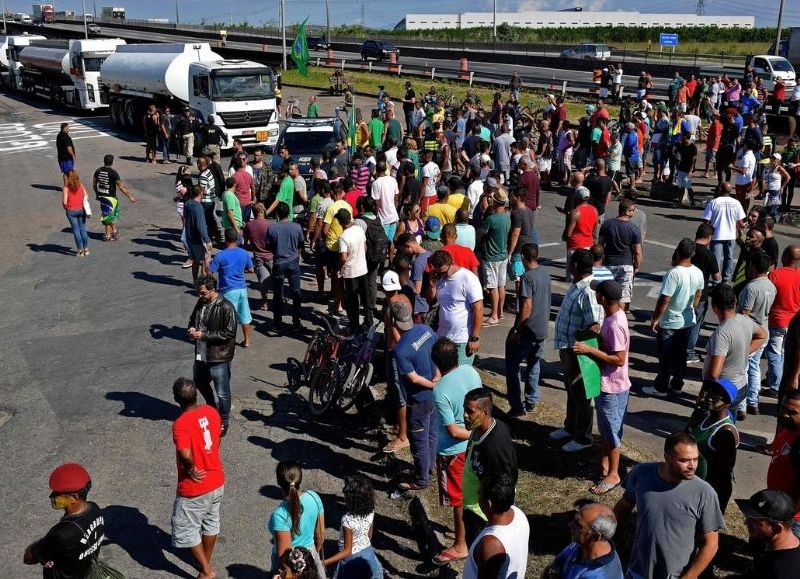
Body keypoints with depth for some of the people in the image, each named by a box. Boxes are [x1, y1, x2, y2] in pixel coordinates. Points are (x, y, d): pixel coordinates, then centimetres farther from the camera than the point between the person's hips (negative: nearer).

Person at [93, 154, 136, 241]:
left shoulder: (98, 171, 2)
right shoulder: (113, 173, -17)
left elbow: (94, 184, 11)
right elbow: (121, 186, -17)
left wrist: (97, 193, 27)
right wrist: (130, 196, -13)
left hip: (101, 196, 6)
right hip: (110, 197, -6)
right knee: (109, 215, 5)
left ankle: (114, 231, 29)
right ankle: (108, 235, 12)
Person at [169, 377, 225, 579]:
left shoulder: (181, 423, -26)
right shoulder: (212, 411, -5)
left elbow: (185, 454, -38)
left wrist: (191, 469, -18)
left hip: (194, 488, -7)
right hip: (217, 480, 7)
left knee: (185, 529, 14)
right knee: (211, 522, 25)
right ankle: (206, 561, 44)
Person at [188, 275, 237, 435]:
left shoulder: (226, 307, -20)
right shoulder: (201, 303, 3)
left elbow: (229, 333, -22)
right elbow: (193, 319, 20)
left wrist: (204, 335, -23)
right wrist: (192, 328, -5)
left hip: (219, 357, -8)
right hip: (201, 354, 8)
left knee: (222, 393, 5)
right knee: (199, 383, 27)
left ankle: (224, 422, 24)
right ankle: (212, 408, 51)